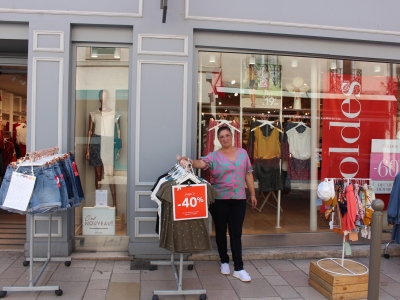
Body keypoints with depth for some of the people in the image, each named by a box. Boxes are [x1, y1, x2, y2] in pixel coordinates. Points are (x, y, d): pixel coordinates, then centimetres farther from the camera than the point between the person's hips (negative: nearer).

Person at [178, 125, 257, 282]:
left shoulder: (242, 152, 6)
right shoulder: (214, 156, -4)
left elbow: (248, 174, 10)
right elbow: (201, 163, -23)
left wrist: (252, 194, 10)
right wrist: (189, 161, -45)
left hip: (238, 199, 2)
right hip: (219, 199, -1)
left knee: (236, 233, 3)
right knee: (221, 231, 10)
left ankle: (239, 268, 9)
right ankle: (224, 261, 28)